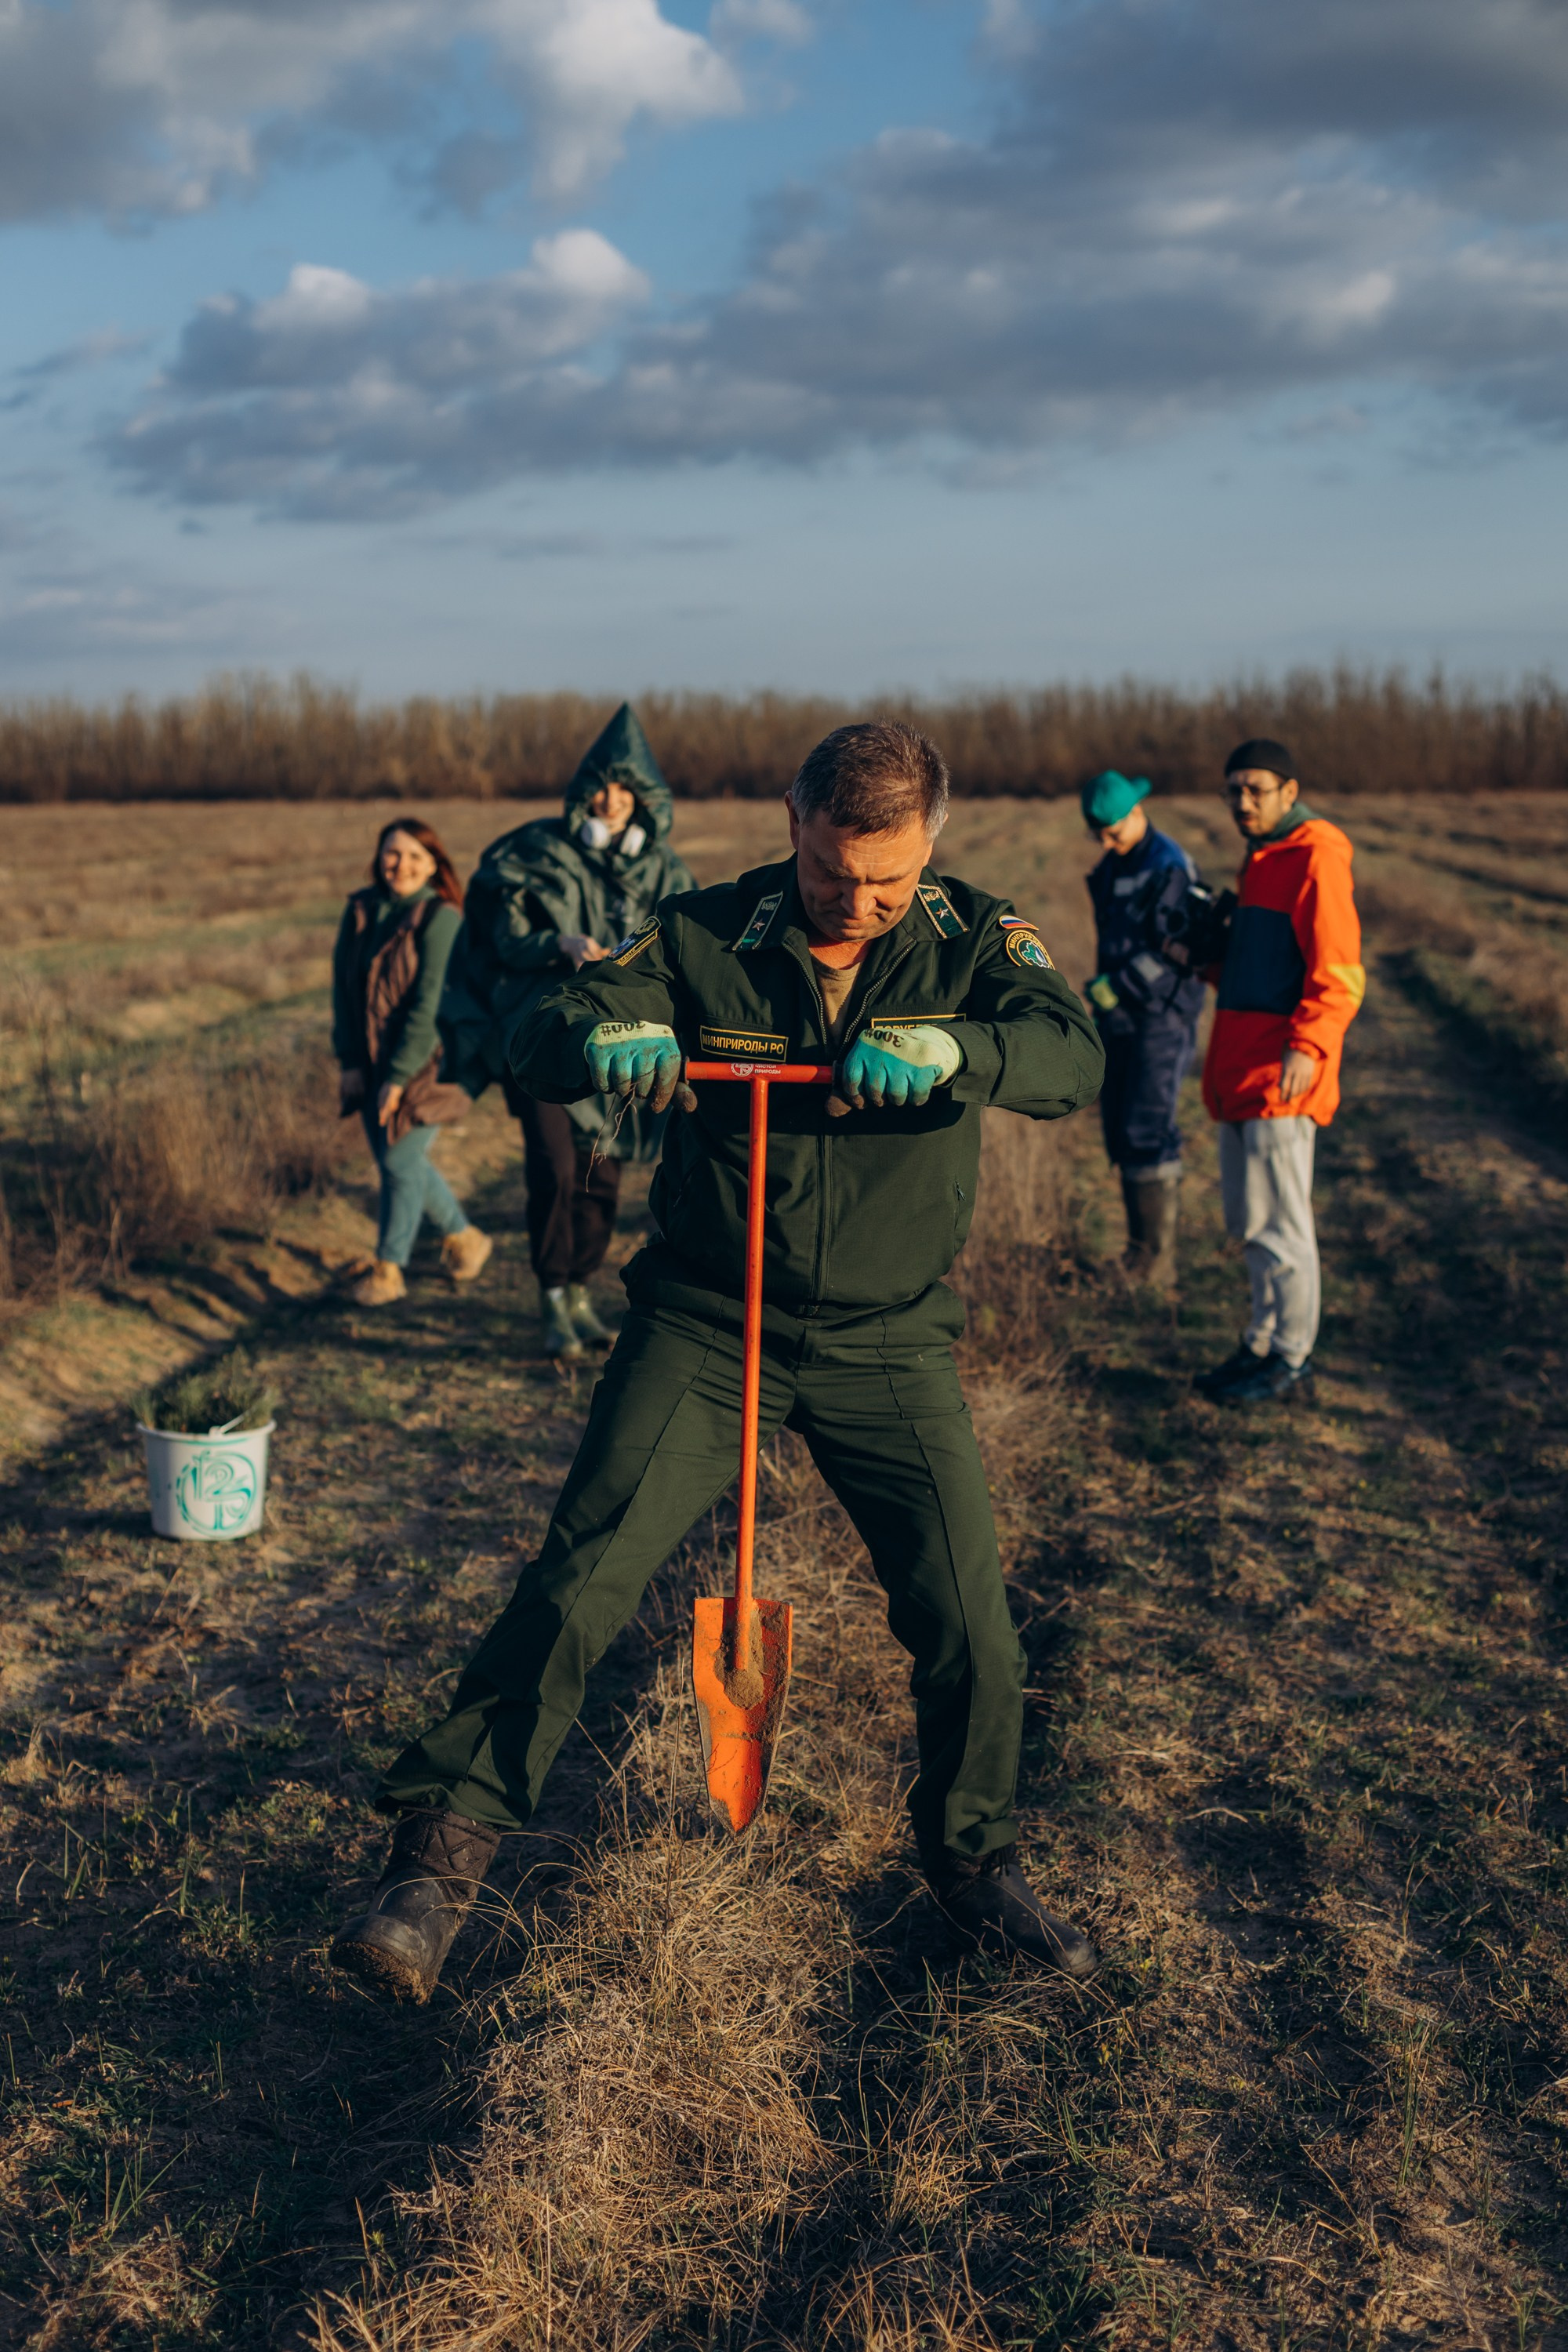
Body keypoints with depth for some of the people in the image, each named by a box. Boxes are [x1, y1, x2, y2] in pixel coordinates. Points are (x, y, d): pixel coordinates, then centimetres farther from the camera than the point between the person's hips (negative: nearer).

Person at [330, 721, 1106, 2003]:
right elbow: (541, 1043, -10)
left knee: (969, 1623, 3)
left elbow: (1074, 1056, -20)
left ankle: (976, 1862, 29)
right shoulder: (703, 937, -6)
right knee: (578, 1579, -10)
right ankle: (440, 1855, 4)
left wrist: (954, 1052, -41)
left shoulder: (973, 937, -4)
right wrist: (599, 1042, -34)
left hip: (888, 1343, 1)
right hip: (705, 1322, -1)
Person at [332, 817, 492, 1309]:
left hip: (424, 1061, -6)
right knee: (394, 1158, 12)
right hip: (371, 1063, 6)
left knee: (401, 1160, -3)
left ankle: (388, 1269, 11)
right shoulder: (360, 910, 4)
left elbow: (430, 1005, -17)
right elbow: (343, 988, 6)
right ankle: (464, 1237, 31)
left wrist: (398, 1077, -18)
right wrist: (348, 1062, -2)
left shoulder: (441, 919, -14)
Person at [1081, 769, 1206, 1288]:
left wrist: (1116, 986, -22)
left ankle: (1158, 1263, -6)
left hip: (1160, 1017, -9)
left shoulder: (1168, 867, -12)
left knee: (1147, 1134, -11)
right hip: (1119, 1019, 9)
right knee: (1121, 1134, 8)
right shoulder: (1112, 867, 16)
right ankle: (1139, 1253, 16)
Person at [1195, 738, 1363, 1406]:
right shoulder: (1261, 860, 19)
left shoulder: (1315, 859, -11)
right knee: (1247, 1223, 15)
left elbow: (1338, 974, -20)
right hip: (1240, 1070, 9)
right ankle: (1265, 1343, 26)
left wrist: (1308, 1046, -31)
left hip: (1281, 1075, -9)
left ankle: (1290, 1359, 7)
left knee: (1278, 1224, -3)